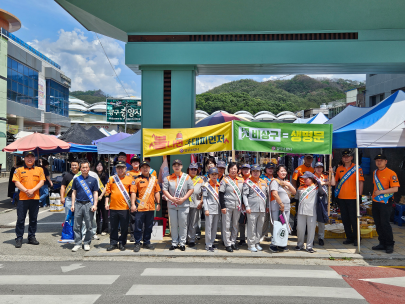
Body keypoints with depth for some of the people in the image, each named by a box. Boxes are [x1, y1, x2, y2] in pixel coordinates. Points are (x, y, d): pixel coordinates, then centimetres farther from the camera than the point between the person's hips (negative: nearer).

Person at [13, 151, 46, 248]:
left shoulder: (39, 169, 9)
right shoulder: (19, 170, 6)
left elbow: (42, 182, 1)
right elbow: (17, 182, -3)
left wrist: (32, 190, -13)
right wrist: (26, 191, -16)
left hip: (35, 198, 2)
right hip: (22, 198, -1)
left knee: (33, 219, 9)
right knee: (20, 219, 0)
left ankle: (31, 237, 20)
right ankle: (19, 238, 8)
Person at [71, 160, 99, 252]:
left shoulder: (93, 180, 6)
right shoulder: (76, 179, 10)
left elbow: (95, 193, 6)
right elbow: (74, 192, 12)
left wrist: (95, 205, -4)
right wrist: (73, 205, 5)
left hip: (89, 204, -1)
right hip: (78, 204, 1)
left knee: (89, 226, 3)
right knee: (77, 226, 3)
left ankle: (86, 243, 15)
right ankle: (77, 243, 12)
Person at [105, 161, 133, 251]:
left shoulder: (129, 179, 4)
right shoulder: (111, 179, 9)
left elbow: (133, 192, 3)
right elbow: (107, 192, 10)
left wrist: (132, 204, -3)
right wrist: (106, 203, 2)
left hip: (125, 207, -1)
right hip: (113, 207, 2)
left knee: (124, 227, 5)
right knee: (113, 227, 10)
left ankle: (122, 244, 18)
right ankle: (113, 243, 22)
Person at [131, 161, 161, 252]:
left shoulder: (154, 179, 10)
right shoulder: (137, 179, -1)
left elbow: (157, 192, 13)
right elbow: (133, 192, -5)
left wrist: (158, 203, 8)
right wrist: (132, 204, -12)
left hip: (151, 207, 4)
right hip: (140, 207, -3)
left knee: (149, 226, 11)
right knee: (138, 226, 2)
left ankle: (146, 242, 24)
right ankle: (137, 243, 14)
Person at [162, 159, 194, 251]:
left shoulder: (187, 177, 4)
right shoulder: (168, 178, 6)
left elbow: (191, 189, 0)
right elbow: (165, 190, 2)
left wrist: (183, 199, -10)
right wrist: (171, 198, -12)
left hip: (184, 204, -1)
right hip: (171, 205, 1)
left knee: (183, 224, 3)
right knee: (173, 224, 7)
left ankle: (182, 243, 13)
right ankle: (174, 243, 17)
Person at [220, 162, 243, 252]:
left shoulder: (241, 180, 9)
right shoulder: (225, 180, -4)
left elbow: (243, 193, 16)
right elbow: (221, 194, -6)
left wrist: (242, 204, 10)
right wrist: (222, 206, -12)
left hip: (237, 206, 4)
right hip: (228, 206, -4)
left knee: (235, 225, 12)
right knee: (227, 226, 0)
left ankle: (233, 242, 24)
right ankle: (228, 244, 9)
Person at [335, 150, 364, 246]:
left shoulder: (357, 168, -3)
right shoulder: (339, 169, 9)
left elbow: (360, 182, -6)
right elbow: (336, 181, 19)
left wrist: (359, 195, -11)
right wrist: (336, 192, 12)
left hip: (352, 198, -4)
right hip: (341, 198, 5)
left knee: (353, 218, -1)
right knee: (345, 219, 10)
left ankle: (356, 238, 12)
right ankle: (349, 237, 21)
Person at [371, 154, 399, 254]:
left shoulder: (391, 173, -10)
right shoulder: (375, 173, 12)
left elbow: (395, 189, -16)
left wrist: (381, 192, -20)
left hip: (385, 203, -7)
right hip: (375, 202, 7)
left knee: (385, 223, -5)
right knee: (378, 224, 10)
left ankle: (390, 245, 7)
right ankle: (382, 243, 21)